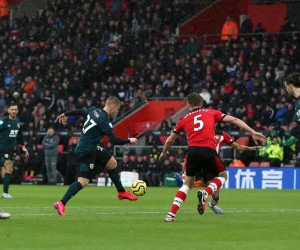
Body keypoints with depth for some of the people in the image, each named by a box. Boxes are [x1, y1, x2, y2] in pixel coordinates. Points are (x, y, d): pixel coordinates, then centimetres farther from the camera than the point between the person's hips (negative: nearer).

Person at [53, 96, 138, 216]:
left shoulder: (94, 110, 1)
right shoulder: (104, 121, -24)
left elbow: (78, 111, 19)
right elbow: (114, 140, -22)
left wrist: (65, 114, 37)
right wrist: (129, 141, -6)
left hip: (93, 148, 10)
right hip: (86, 151, -10)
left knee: (112, 163, 19)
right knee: (83, 181, -12)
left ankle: (121, 192, 32)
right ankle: (61, 203, -13)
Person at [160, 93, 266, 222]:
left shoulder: (183, 119, 22)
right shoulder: (211, 113, 20)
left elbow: (170, 140, 30)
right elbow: (234, 120, 13)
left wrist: (164, 152, 50)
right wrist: (253, 133, 12)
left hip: (193, 150, 2)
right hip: (208, 150, -2)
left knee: (188, 183, 20)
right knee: (222, 175, 24)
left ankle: (171, 214, 8)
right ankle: (205, 193, -5)